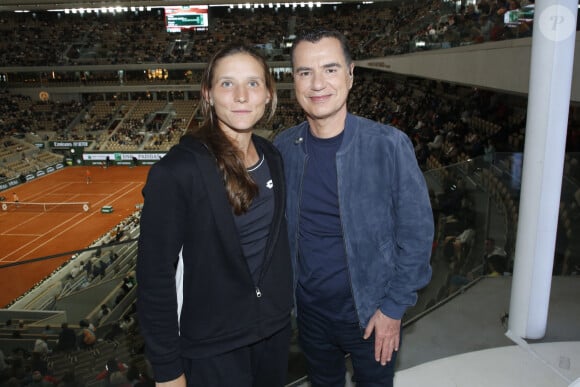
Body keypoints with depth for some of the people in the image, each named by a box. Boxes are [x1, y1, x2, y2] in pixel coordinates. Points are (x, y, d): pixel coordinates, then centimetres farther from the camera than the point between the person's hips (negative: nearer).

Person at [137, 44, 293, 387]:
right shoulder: (177, 170, -21)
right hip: (212, 346, -5)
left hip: (276, 327, 6)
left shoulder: (271, 156, -2)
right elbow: (155, 272, -18)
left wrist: (284, 302, 11)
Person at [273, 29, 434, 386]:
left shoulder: (389, 146, -17)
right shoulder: (283, 148, -6)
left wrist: (394, 307, -11)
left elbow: (416, 232, -12)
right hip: (309, 310, 3)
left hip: (371, 313, -2)